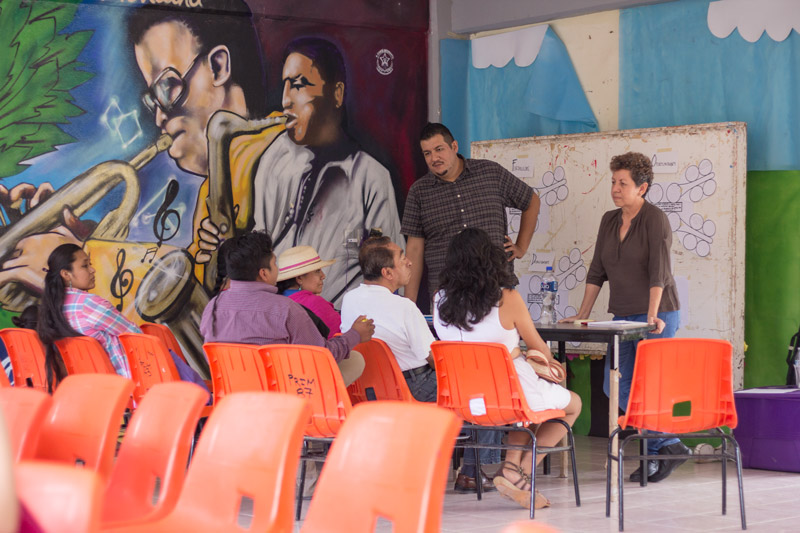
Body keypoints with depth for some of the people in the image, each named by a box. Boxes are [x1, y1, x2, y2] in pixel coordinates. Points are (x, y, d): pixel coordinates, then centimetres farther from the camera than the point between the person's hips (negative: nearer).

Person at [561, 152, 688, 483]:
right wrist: (582, 314, 9)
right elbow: (597, 271, 13)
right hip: (623, 317, 8)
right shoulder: (609, 221, 11)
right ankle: (668, 446, 13)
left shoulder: (655, 220, -10)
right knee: (617, 387, 3)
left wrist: (652, 315, -28)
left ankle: (656, 453, 6)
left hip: (657, 316, -8)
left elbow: (658, 272, -19)